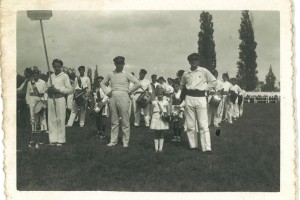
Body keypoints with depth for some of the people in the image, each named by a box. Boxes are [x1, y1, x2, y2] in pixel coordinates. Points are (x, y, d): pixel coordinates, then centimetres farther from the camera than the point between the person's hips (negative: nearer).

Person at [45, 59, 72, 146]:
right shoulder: (51, 76, 17)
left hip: (60, 98, -5)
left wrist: (57, 90, -11)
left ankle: (60, 140, 1)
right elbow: (47, 87, 18)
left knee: (60, 119, -5)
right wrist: (45, 96, -1)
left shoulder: (64, 76, 2)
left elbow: (69, 89, -4)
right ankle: (53, 139, 10)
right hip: (51, 99, 5)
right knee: (51, 119, 4)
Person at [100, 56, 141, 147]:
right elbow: (102, 83, 23)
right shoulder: (110, 74, 9)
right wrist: (106, 92, 9)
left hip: (123, 98, -3)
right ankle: (113, 141, 16)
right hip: (113, 98, 3)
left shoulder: (126, 74, -1)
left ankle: (125, 142, 6)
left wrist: (129, 91, -5)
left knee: (125, 121, -1)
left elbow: (138, 84, -7)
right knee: (114, 121, 9)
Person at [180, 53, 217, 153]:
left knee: (203, 125, -7)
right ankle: (193, 145, 15)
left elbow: (214, 82, 6)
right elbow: (182, 85, 27)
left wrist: (205, 88, 0)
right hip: (189, 98, 3)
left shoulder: (204, 71, 1)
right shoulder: (186, 74, 10)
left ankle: (207, 148, -9)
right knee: (190, 124, 5)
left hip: (200, 98, -3)